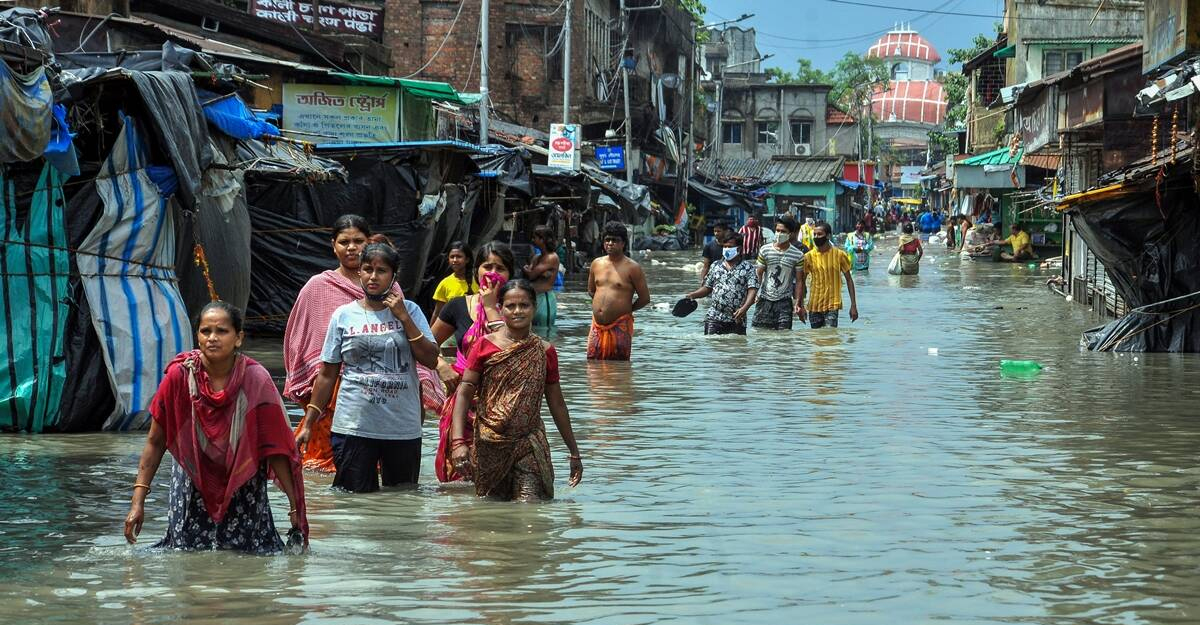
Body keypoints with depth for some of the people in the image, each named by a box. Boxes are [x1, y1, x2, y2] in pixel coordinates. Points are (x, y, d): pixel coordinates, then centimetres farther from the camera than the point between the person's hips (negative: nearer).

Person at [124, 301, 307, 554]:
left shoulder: (256, 380, -19)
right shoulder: (179, 375, -18)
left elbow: (276, 448, -13)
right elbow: (155, 442, -11)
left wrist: (295, 504, -14)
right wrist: (138, 500, -15)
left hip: (243, 483, 0)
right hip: (193, 483, 0)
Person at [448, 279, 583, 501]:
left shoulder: (544, 352, 5)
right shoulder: (485, 346, 0)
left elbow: (557, 404, 13)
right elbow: (464, 393, -3)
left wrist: (574, 453, 16)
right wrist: (458, 441, -15)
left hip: (529, 444, 0)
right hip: (489, 445, 0)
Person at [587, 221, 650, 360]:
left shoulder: (632, 268, -5)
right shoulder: (596, 264, 12)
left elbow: (645, 298, -3)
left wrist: (626, 310, 6)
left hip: (620, 326, -5)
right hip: (597, 326, 5)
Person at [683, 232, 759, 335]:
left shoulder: (748, 268, 2)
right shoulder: (717, 267, 14)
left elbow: (752, 290, -8)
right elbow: (707, 288, 21)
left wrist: (744, 308, -25)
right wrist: (693, 295, 1)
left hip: (736, 320, -2)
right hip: (714, 318, 2)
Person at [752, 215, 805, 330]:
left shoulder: (798, 255, -2)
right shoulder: (765, 250, 1)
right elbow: (758, 274, 8)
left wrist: (797, 302, -1)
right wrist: (755, 294, 4)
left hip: (784, 301, -1)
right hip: (765, 299, 1)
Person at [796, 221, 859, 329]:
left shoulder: (839, 255, -2)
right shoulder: (809, 256, 1)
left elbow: (849, 279, 4)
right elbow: (802, 281, 6)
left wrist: (853, 305, 1)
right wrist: (800, 305, -1)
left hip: (832, 305, -2)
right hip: (814, 306, 3)